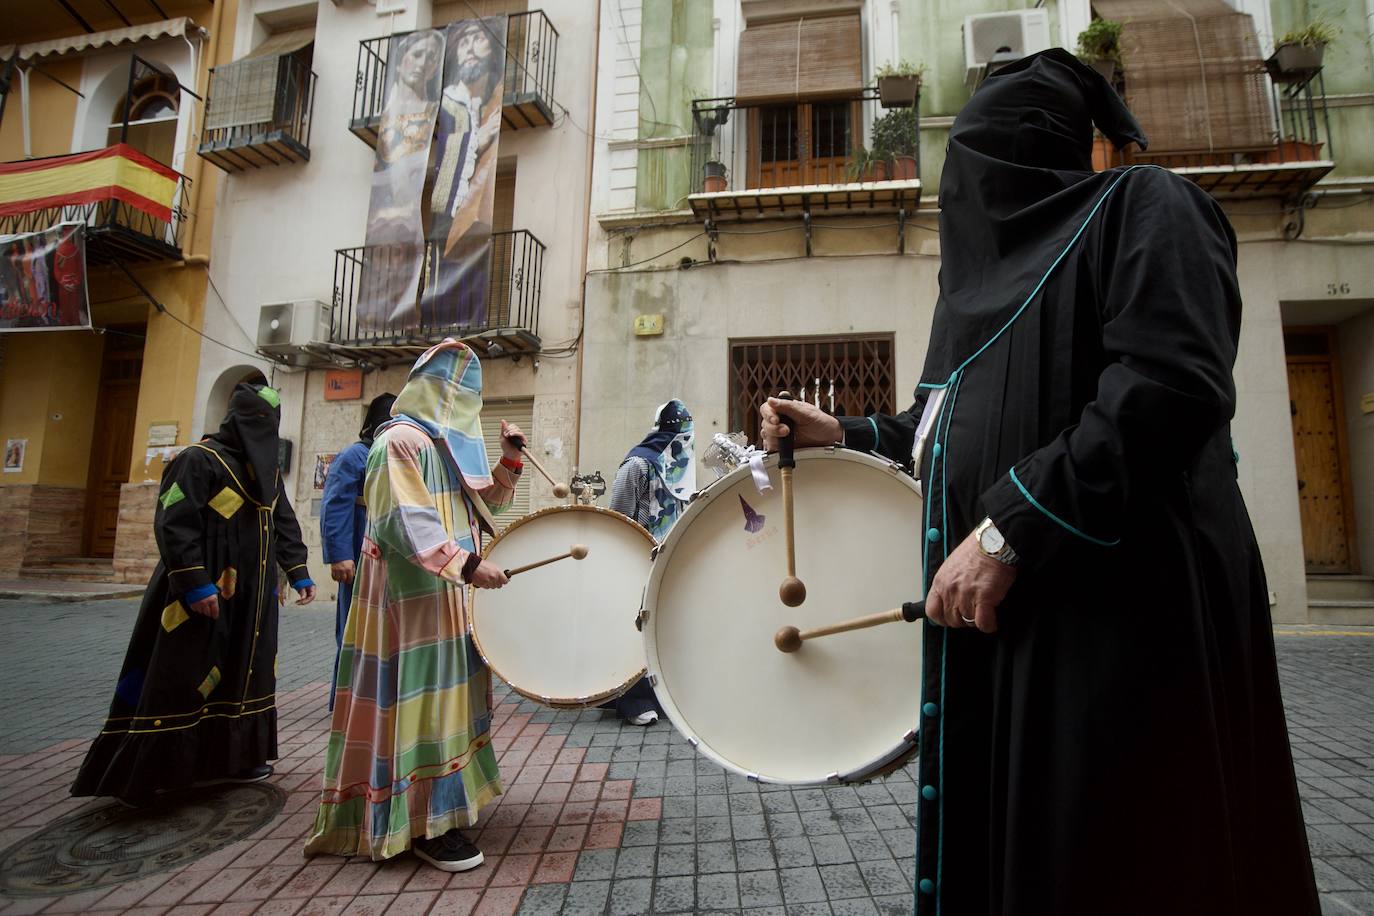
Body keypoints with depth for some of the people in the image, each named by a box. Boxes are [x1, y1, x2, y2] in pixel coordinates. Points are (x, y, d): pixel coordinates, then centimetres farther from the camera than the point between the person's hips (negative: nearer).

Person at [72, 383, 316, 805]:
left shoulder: (268, 470, 13)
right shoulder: (200, 460, -9)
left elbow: (284, 525, 18)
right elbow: (173, 523, -16)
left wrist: (299, 573, 11)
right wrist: (195, 583, -22)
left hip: (252, 597, 8)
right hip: (206, 595, -7)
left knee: (246, 674, 13)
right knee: (181, 680, -2)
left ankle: (237, 755, 25)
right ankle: (149, 767, 9)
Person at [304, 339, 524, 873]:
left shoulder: (448, 444, 16)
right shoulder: (403, 440, -13)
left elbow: (486, 503, 22)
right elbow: (407, 520, -24)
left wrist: (510, 458, 9)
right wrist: (467, 564, -29)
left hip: (446, 591, 10)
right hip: (413, 594, -10)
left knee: (446, 688, 15)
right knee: (421, 691, -5)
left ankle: (443, 792, 29)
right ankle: (426, 823, 3)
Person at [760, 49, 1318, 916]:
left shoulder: (1144, 207, -3)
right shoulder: (999, 263, 22)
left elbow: (1172, 387, -19)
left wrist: (1007, 530, -23)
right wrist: (842, 432, 14)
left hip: (1120, 600, -8)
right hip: (1002, 603, 8)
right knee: (1003, 836, 14)